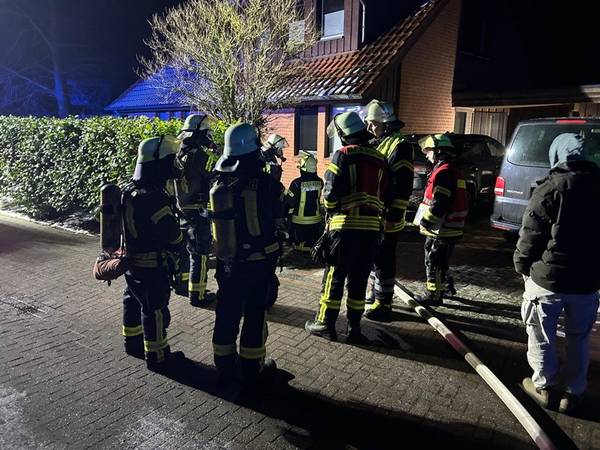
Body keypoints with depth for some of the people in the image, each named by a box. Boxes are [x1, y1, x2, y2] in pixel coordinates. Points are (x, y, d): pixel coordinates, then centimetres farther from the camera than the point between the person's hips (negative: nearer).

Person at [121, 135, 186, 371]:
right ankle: (157, 357, 19)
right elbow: (172, 233, -23)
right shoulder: (154, 198, -27)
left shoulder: (129, 190, 2)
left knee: (133, 302, 24)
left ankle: (132, 342, 43)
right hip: (152, 267, -9)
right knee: (156, 312, 5)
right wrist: (179, 246, -2)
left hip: (131, 262, 9)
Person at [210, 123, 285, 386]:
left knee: (226, 313, 17)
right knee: (255, 314, 10)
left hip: (227, 261, 4)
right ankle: (252, 369, 22)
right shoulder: (267, 183, -17)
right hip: (259, 261, -4)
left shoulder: (219, 185, -5)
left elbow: (218, 220, 3)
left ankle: (224, 365, 32)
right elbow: (278, 221, -7)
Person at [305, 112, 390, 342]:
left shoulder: (342, 155, -4)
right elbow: (384, 196, 12)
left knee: (334, 276, 6)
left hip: (345, 225, -5)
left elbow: (330, 191, -9)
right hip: (372, 227, 5)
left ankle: (325, 323, 13)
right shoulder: (380, 159, 13)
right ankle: (354, 327, 18)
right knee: (359, 279, 12)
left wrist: (331, 211, 9)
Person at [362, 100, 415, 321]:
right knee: (375, 257, 18)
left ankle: (384, 304, 10)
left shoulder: (399, 145, -13)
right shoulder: (378, 144, 16)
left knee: (384, 260, -2)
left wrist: (395, 212, -22)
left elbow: (403, 184, -20)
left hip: (387, 217, -9)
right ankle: (376, 295, 33)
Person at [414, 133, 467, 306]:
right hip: (449, 228, 10)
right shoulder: (453, 171, 16)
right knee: (440, 262, 20)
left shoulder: (443, 172, -18)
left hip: (441, 230, -10)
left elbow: (438, 203, -25)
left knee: (434, 262, 0)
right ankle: (441, 288, 33)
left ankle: (434, 295, 8)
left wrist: (425, 221, -17)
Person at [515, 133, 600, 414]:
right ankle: (573, 393, 28)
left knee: (541, 336, 13)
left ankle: (545, 387, 24)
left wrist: (522, 267, 2)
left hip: (548, 277, -5)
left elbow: (530, 235, -12)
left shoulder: (550, 188, -11)